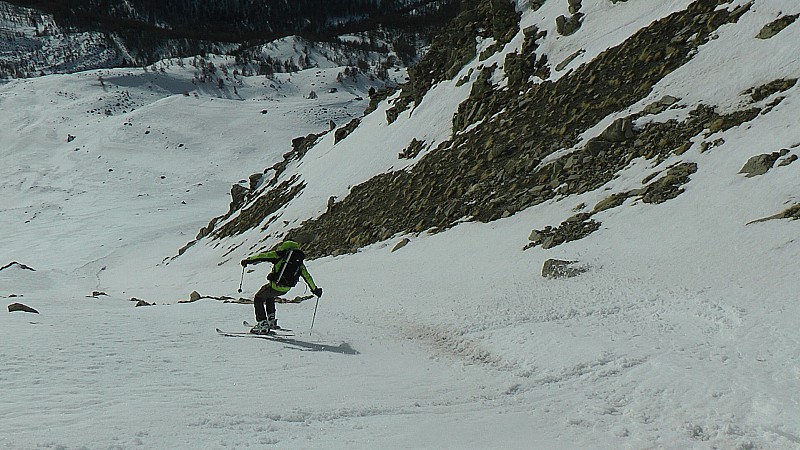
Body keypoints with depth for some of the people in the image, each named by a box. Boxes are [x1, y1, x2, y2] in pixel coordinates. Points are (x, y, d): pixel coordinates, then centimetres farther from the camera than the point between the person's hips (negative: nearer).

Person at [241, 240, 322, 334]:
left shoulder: (280, 255, -3)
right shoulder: (299, 262, 11)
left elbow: (262, 256, -6)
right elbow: (307, 277, 14)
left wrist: (248, 260, 3)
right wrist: (315, 289, 23)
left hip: (275, 286, -6)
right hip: (286, 289, 6)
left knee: (258, 299, 17)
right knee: (270, 296, 35)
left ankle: (262, 324, 7)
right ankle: (271, 320, 28)